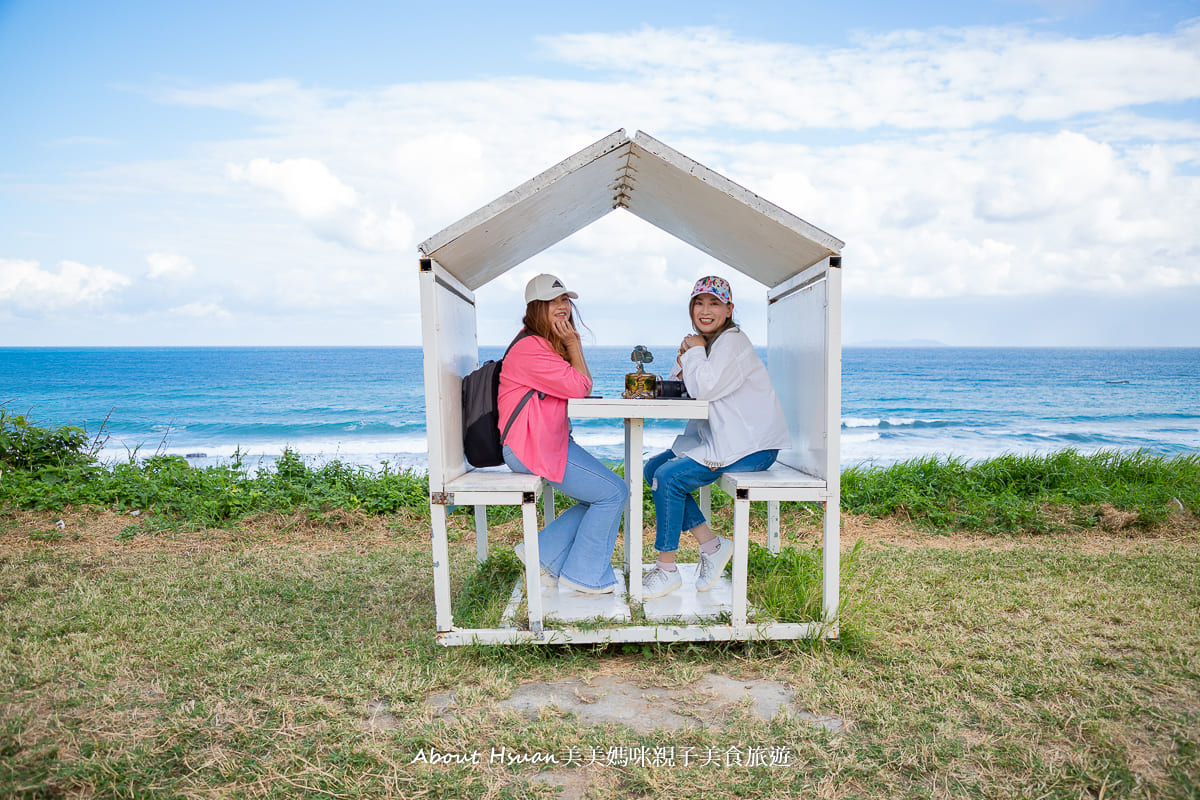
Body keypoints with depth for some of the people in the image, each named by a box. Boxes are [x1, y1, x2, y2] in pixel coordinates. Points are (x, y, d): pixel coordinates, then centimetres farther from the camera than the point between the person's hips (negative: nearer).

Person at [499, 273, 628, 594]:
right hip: (533, 447, -11)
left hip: (552, 441, 11)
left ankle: (544, 554, 13)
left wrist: (573, 344, 5)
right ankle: (582, 575, 4)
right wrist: (574, 345, -6)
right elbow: (579, 387, -16)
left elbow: (584, 388, 14)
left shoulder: (550, 345, 18)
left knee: (601, 496, 9)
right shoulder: (530, 348, -16)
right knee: (613, 493, -8)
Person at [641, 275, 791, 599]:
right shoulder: (704, 341, 15)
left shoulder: (732, 341, -13)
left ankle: (667, 568, -5)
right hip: (719, 438, 10)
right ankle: (711, 544, 3)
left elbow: (705, 388, -26)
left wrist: (695, 352, -10)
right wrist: (684, 362, -5)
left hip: (752, 446, -10)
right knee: (653, 469, 2)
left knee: (669, 477, -19)